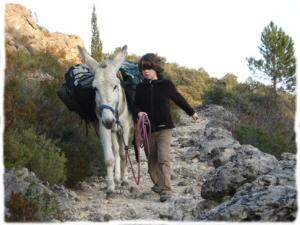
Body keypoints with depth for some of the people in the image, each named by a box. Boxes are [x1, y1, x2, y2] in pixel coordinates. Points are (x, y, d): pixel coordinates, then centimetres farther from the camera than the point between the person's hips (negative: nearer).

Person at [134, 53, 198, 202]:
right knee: (152, 160, 12)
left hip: (164, 128, -3)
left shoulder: (166, 84, -2)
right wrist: (139, 112, -15)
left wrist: (191, 112, 24)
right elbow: (136, 105, 10)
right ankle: (158, 184, 30)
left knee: (163, 159, -13)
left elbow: (178, 99, 11)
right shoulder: (140, 88, 3)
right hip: (148, 128, 3)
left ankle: (166, 190, -14)